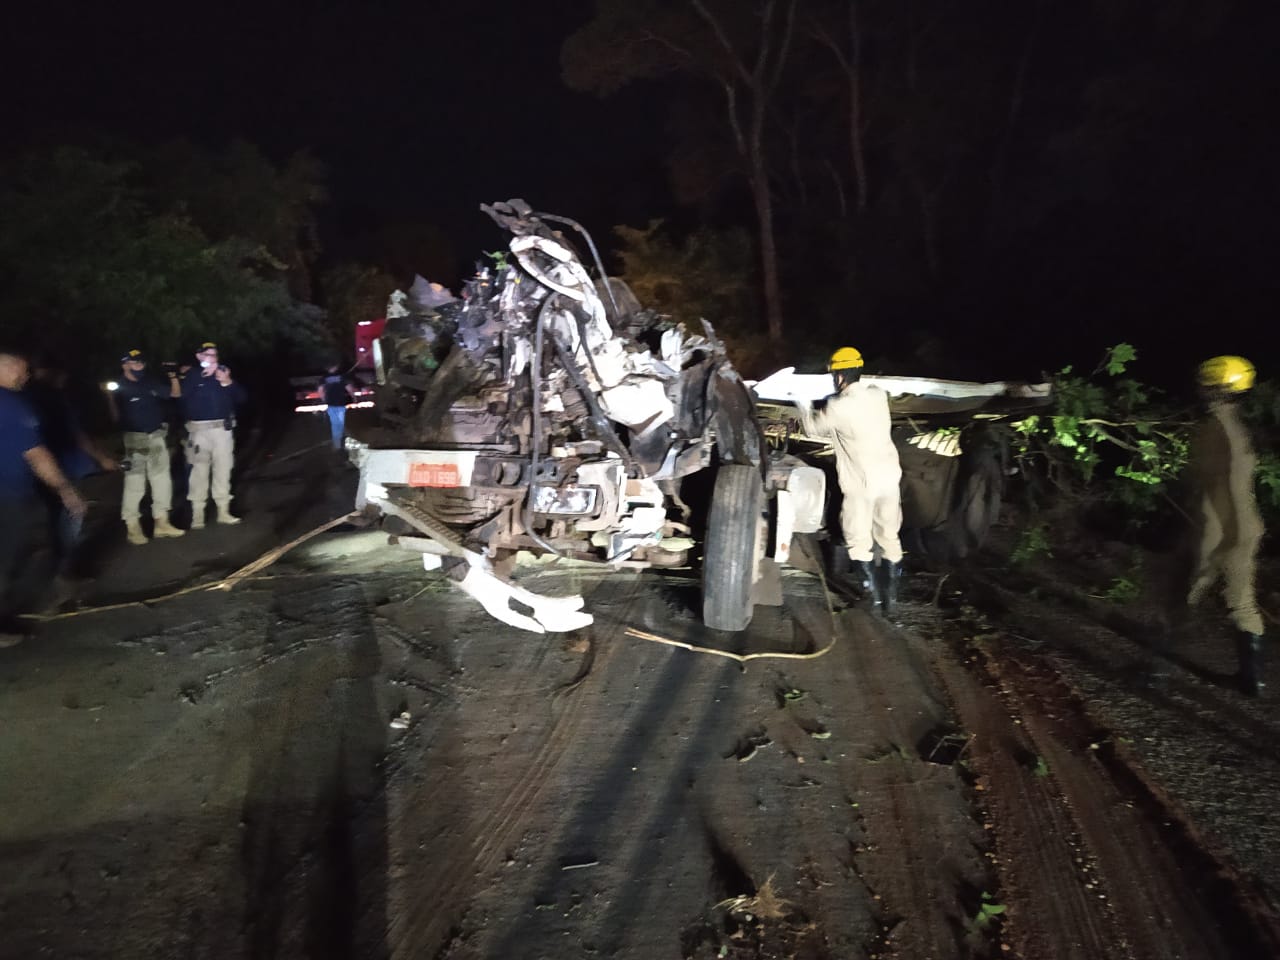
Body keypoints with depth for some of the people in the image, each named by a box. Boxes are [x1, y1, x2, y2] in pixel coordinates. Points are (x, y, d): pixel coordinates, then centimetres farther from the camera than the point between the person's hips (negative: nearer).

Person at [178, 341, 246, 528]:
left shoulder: (224, 372, 11)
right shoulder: (192, 375, 3)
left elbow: (241, 397, 8)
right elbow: (182, 393, -17)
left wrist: (228, 383, -9)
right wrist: (203, 374, -16)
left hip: (223, 428, 3)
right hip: (199, 429, -3)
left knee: (223, 470, 6)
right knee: (199, 471, -5)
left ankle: (223, 511, 14)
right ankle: (197, 514, -1)